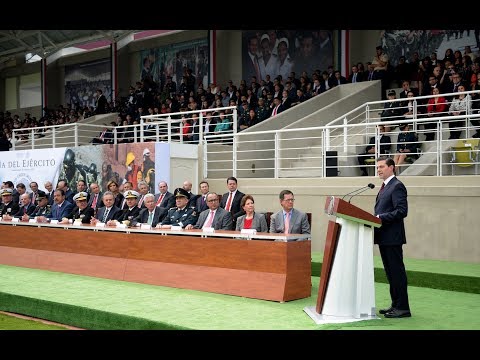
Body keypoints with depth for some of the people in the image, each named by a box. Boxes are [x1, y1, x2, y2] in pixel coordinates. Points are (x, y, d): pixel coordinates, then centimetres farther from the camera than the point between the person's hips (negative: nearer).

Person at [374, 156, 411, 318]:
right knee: (390, 272, 14)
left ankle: (403, 308, 2)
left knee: (397, 272, -4)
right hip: (383, 237, 10)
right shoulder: (385, 187, 18)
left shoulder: (397, 186, -12)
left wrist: (381, 218, -23)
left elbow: (402, 211, -21)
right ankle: (395, 304, 23)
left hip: (392, 237, -10)